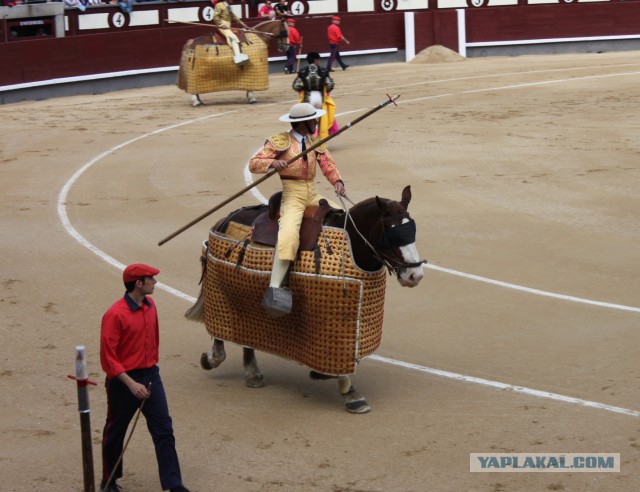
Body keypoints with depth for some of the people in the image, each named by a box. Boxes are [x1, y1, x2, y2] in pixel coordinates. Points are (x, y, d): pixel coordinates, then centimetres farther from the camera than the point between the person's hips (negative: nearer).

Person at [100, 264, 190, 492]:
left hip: (150, 376, 6)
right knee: (115, 433, 11)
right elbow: (108, 357, -19)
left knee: (164, 430, 0)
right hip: (124, 380, -6)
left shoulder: (150, 305, 4)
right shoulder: (115, 315, -19)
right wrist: (131, 384, -24)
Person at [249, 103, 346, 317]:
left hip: (313, 195, 7)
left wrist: (337, 181, -17)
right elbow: (254, 164, -6)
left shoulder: (315, 141, 14)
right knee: (289, 233, -30)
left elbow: (328, 164, 4)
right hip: (292, 196, -7)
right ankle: (274, 289, -38)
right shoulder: (279, 142, -2)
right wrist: (272, 163, -27)